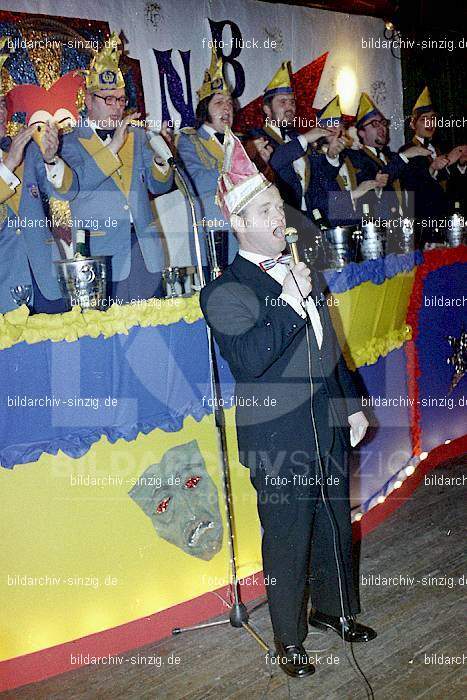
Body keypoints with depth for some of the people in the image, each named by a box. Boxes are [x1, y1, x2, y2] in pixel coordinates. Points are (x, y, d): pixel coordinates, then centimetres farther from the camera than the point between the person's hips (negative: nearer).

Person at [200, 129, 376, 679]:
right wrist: (290, 301, -26)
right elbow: (247, 359, -28)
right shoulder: (224, 292, -12)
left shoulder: (304, 272, 10)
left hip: (328, 427, 7)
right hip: (277, 438, -6)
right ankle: (289, 639, 30)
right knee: (287, 540, 8)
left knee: (336, 526, 20)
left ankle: (334, 608, 44)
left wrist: (353, 404, 17)